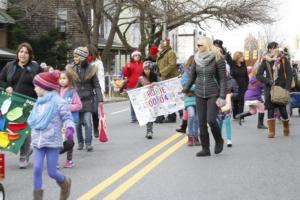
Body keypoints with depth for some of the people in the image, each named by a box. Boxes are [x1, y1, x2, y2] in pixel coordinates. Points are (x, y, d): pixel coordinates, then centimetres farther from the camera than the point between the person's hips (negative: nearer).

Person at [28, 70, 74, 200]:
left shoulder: (58, 101, -10)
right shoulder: (39, 102, 10)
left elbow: (67, 117, -9)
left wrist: (70, 128, -26)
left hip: (52, 141, -5)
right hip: (37, 141, 5)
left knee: (52, 172, 1)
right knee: (37, 168, -4)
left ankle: (65, 184, 32)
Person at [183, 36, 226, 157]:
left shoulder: (217, 58, -8)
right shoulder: (197, 59, 5)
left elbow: (223, 78, -8)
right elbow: (192, 76, 16)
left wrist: (222, 96, -14)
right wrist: (185, 91, 16)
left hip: (213, 94, -5)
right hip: (199, 95, 5)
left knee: (211, 120, -15)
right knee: (202, 123, 2)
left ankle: (219, 141, 12)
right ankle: (205, 149, 10)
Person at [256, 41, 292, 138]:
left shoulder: (283, 60, 1)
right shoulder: (265, 61, 1)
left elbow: (289, 74, -1)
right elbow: (258, 75, 1)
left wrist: (287, 87, -12)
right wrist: (268, 81, -14)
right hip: (269, 88, 1)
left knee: (282, 109, -1)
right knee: (270, 109, -3)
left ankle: (286, 128, 24)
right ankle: (271, 131, 3)